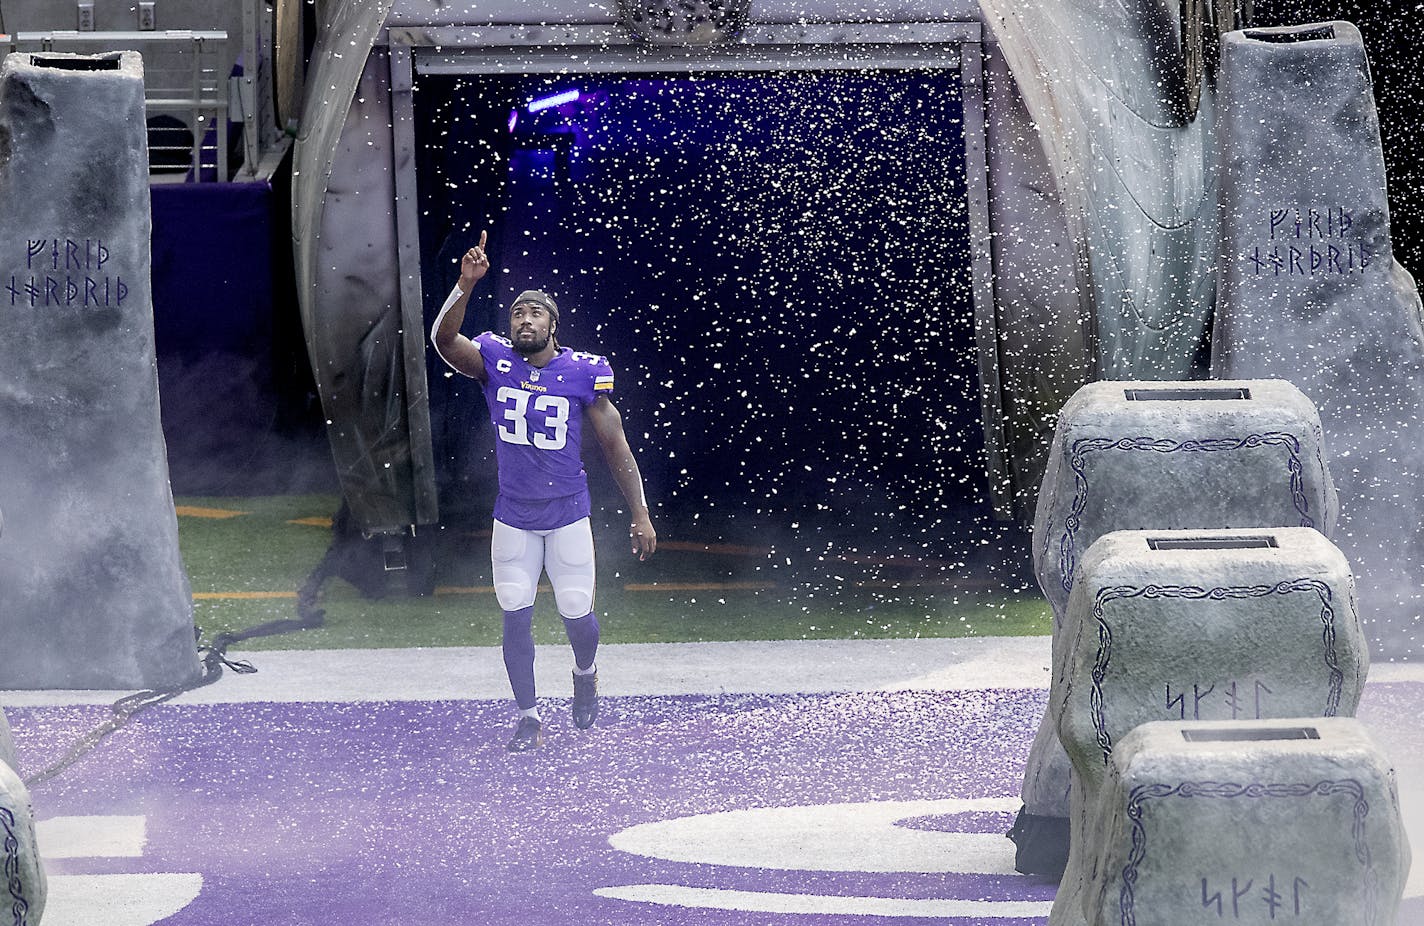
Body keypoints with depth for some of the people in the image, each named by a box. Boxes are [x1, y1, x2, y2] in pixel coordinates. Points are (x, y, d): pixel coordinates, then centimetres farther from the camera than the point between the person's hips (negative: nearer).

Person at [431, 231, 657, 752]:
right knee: (516, 617, 1)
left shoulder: (583, 374, -9)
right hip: (514, 517, 1)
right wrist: (467, 283, -40)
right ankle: (528, 718, 15)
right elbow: (444, 339, -25)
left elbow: (615, 445, -3)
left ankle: (585, 674, 38)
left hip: (568, 513, -1)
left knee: (577, 615, 3)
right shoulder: (494, 362, -7)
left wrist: (640, 514, -3)